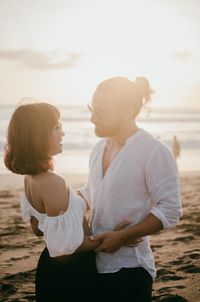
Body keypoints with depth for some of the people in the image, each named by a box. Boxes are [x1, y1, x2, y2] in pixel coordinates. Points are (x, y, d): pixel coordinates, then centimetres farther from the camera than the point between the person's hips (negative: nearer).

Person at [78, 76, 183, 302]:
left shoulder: (154, 152, -13)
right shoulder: (99, 148, 10)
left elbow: (170, 211, -17)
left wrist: (122, 237, -20)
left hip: (128, 268, -6)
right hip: (93, 263, 7)